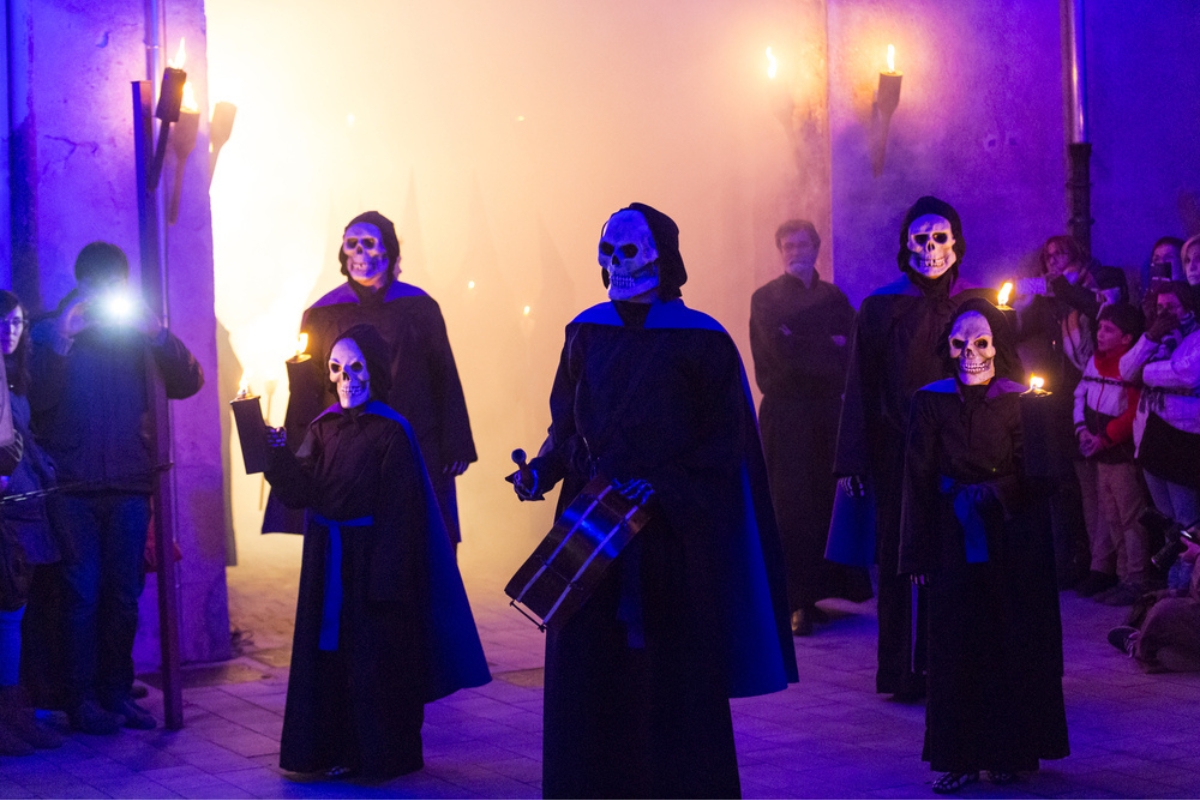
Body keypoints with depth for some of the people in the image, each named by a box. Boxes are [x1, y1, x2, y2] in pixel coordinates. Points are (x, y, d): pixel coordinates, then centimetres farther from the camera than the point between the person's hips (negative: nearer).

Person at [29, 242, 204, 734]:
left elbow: (190, 382, 1)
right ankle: (82, 700, 2)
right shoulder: (51, 333, 5)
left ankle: (117, 694, 15)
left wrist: (157, 333, -11)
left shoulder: (138, 336, 11)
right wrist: (60, 339, -17)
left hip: (128, 486, 3)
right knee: (82, 596, -3)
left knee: (123, 597, 6)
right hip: (72, 486, -3)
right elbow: (39, 398, -9)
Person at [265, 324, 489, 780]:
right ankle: (334, 751, 19)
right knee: (328, 652, 9)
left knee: (373, 656, 1)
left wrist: (385, 579, -18)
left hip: (372, 560, -6)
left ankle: (382, 755, 14)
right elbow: (298, 493, -1)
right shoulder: (324, 428, 7)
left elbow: (399, 514, -14)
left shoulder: (392, 432, -11)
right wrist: (278, 455, -18)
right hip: (327, 561, 6)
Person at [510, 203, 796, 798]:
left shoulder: (700, 341, -4)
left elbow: (724, 443, -6)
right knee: (588, 677, 2)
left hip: (673, 536, -4)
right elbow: (566, 425, 14)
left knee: (673, 677, -1)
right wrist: (542, 471, -4)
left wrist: (661, 488, -18)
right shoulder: (586, 333, 10)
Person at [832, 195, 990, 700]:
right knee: (902, 559, 0)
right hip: (897, 457, -1)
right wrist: (852, 463, -6)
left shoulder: (978, 306, 6)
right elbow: (860, 390, 0)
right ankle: (905, 671, 8)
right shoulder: (881, 308, 1)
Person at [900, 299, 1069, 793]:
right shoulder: (931, 402, 1)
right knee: (956, 646, 1)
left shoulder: (1023, 402, -2)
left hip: (1013, 543, -1)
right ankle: (962, 757, 8)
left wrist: (988, 492, -16)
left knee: (1014, 645, 3)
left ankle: (1009, 751, 15)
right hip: (953, 542, 1)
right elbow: (918, 480, 0)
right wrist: (917, 553, -4)